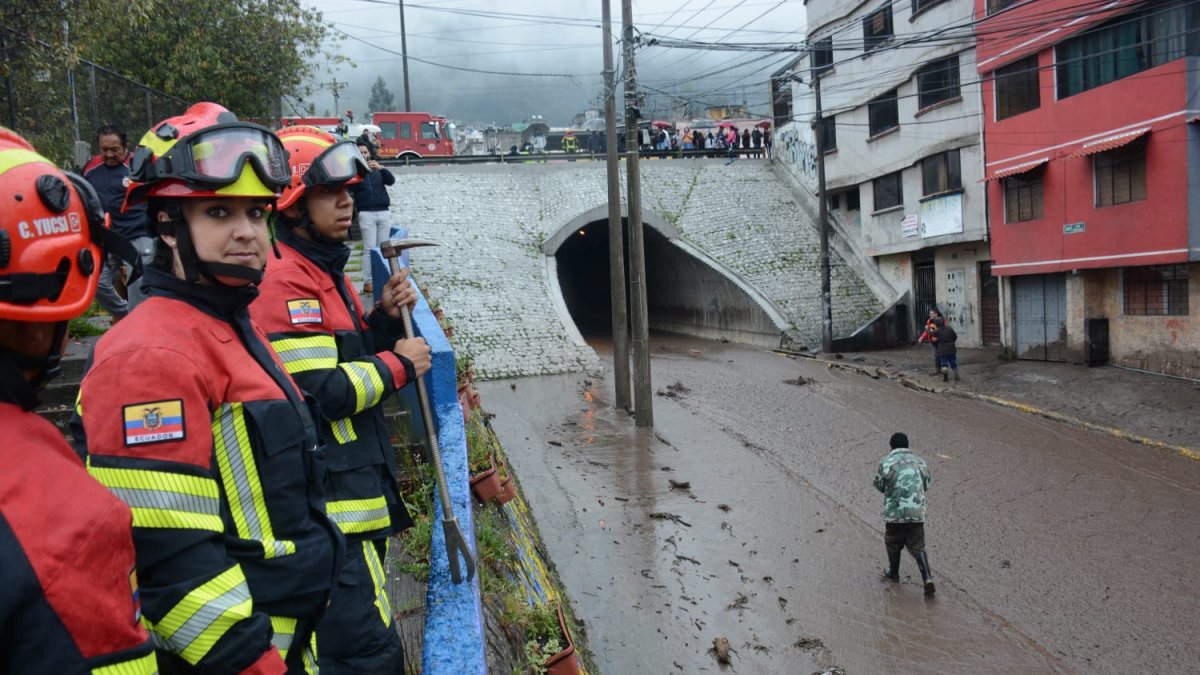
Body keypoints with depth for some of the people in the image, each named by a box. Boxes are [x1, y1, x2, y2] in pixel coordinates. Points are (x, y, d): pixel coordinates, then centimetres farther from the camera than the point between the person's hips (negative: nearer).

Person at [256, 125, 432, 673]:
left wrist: (386, 320, 4)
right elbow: (318, 393, -23)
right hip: (329, 504, -10)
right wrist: (399, 365, -11)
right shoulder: (285, 279, -17)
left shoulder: (324, 271, 15)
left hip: (354, 491, 10)